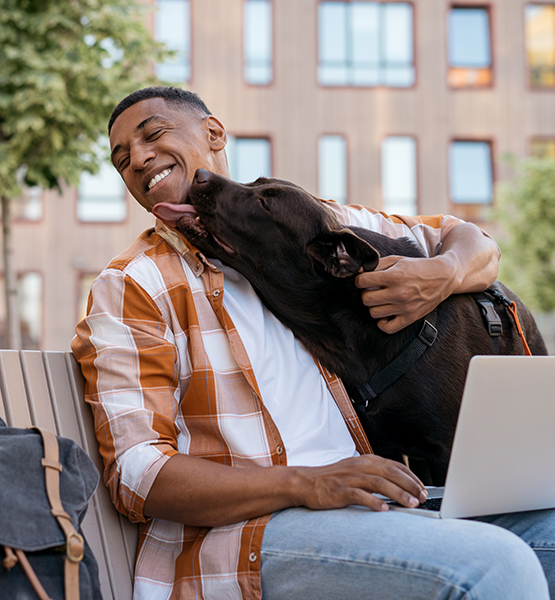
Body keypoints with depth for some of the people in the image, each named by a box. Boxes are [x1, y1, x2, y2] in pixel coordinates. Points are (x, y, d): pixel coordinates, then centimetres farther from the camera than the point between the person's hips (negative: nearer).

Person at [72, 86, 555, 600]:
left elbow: (477, 246, 24)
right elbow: (134, 473, -8)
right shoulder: (129, 285, 2)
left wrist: (444, 273, -3)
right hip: (238, 528, -5)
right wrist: (304, 484, -22)